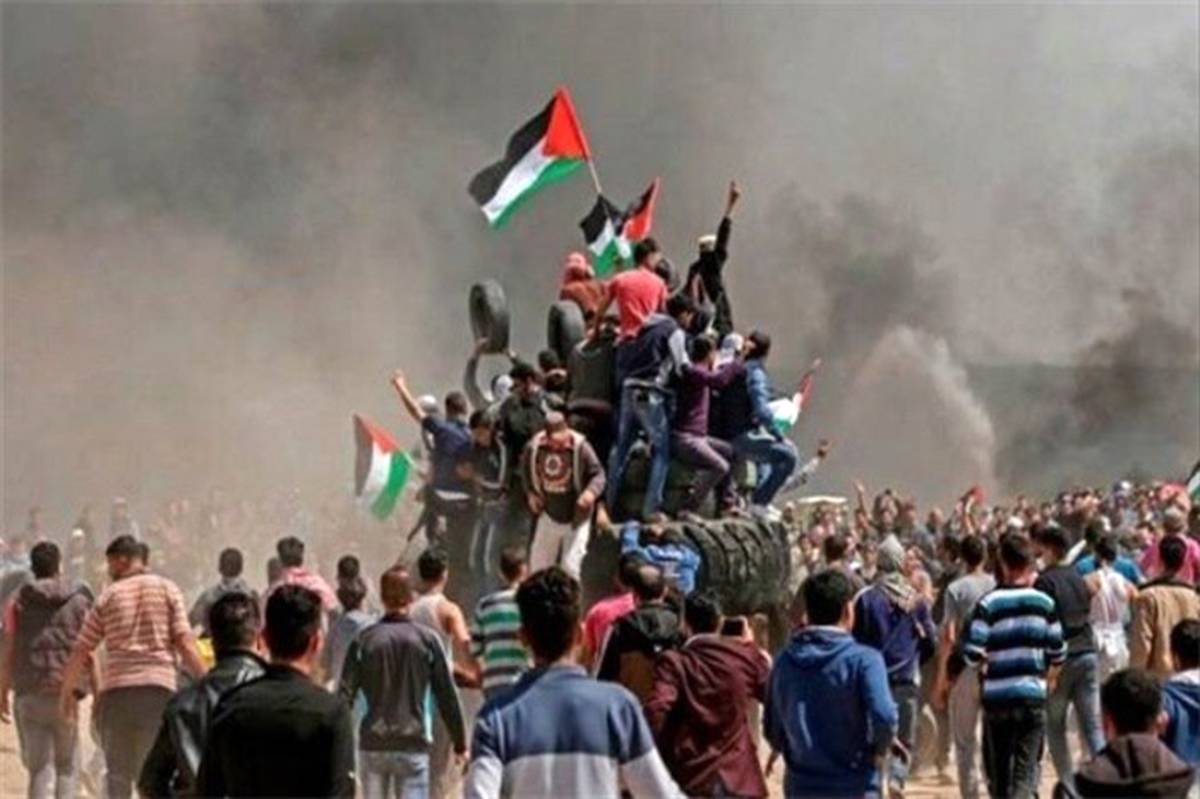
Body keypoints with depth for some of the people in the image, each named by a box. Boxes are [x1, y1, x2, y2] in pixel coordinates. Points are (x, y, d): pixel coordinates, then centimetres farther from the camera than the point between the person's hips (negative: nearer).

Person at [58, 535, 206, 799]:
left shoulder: (109, 596, 9)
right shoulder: (167, 589, 7)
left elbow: (80, 651, 10)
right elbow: (185, 643, -3)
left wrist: (67, 691, 23)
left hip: (116, 689, 1)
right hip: (159, 687, -1)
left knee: (118, 773, 8)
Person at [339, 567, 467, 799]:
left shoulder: (364, 640, 0)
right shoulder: (428, 640, -2)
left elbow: (345, 697, -3)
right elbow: (447, 697, 0)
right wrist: (460, 744, 9)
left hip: (373, 746, 2)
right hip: (414, 745, -2)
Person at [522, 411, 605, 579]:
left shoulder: (580, 446, -23)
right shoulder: (534, 446, -13)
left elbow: (598, 474, -15)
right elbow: (526, 468, 10)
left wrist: (591, 491, -35)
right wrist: (530, 492, -1)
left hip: (576, 518, -4)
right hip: (548, 516, 4)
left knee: (570, 567, -3)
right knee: (538, 565, 17)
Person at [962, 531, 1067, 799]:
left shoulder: (988, 604, -6)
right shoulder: (1044, 603, 0)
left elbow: (972, 654, -12)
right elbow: (1058, 654, 4)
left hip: (996, 696, 0)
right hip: (1033, 694, 0)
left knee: (998, 770, 14)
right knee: (1025, 770, -1)